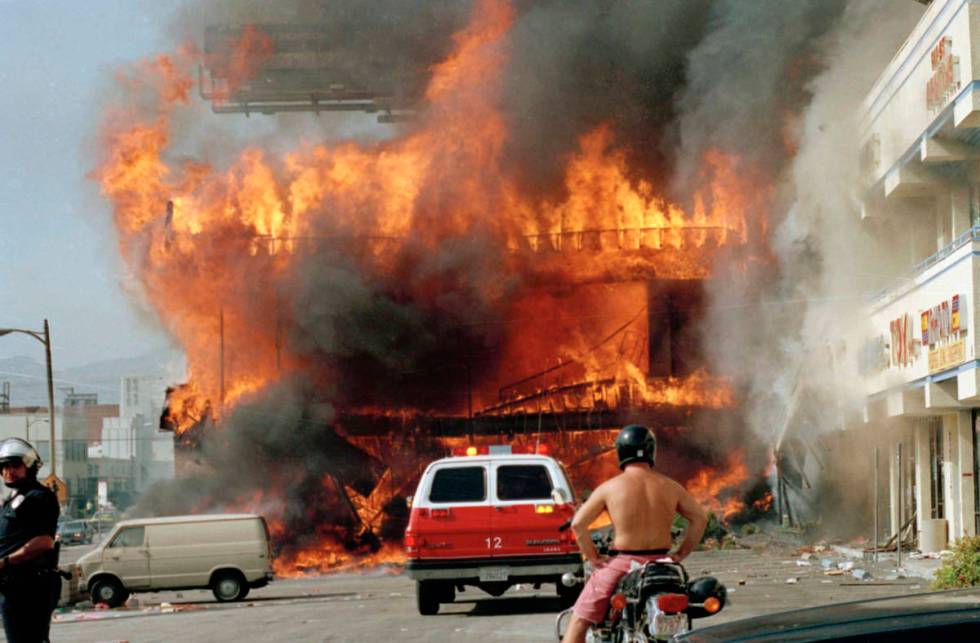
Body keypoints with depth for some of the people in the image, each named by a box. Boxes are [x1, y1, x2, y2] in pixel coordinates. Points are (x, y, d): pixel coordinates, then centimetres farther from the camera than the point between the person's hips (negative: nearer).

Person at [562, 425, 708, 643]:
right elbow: (700, 518, 8)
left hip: (621, 565, -3)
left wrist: (593, 558, 0)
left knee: (578, 623, 4)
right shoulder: (670, 486, 4)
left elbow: (578, 523, -9)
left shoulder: (610, 487, -5)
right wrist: (681, 554, 10)